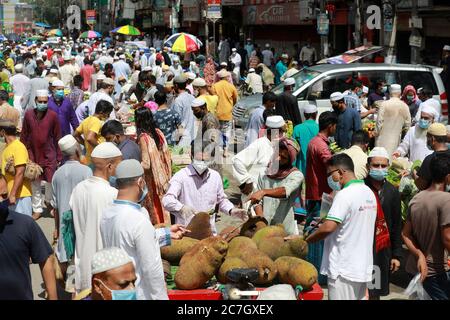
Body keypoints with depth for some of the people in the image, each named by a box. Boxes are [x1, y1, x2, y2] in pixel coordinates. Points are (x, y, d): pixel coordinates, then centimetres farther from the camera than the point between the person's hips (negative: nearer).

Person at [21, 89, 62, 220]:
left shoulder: (53, 115, -7)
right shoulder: (28, 114, -3)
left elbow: (57, 137, -2)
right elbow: (24, 136, 5)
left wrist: (59, 157, 0)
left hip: (49, 155, -2)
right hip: (32, 155, 2)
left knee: (50, 183, 1)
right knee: (35, 184, 10)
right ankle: (37, 209, 22)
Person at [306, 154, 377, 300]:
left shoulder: (345, 195, -17)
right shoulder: (369, 192, 11)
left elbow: (328, 227, -26)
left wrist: (305, 241, -12)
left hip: (344, 270, -9)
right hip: (364, 267, 9)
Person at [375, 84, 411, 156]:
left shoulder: (384, 104, -10)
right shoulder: (405, 106, 1)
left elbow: (379, 121, -9)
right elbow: (408, 124, 6)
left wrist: (376, 132, 3)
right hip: (396, 138, 3)